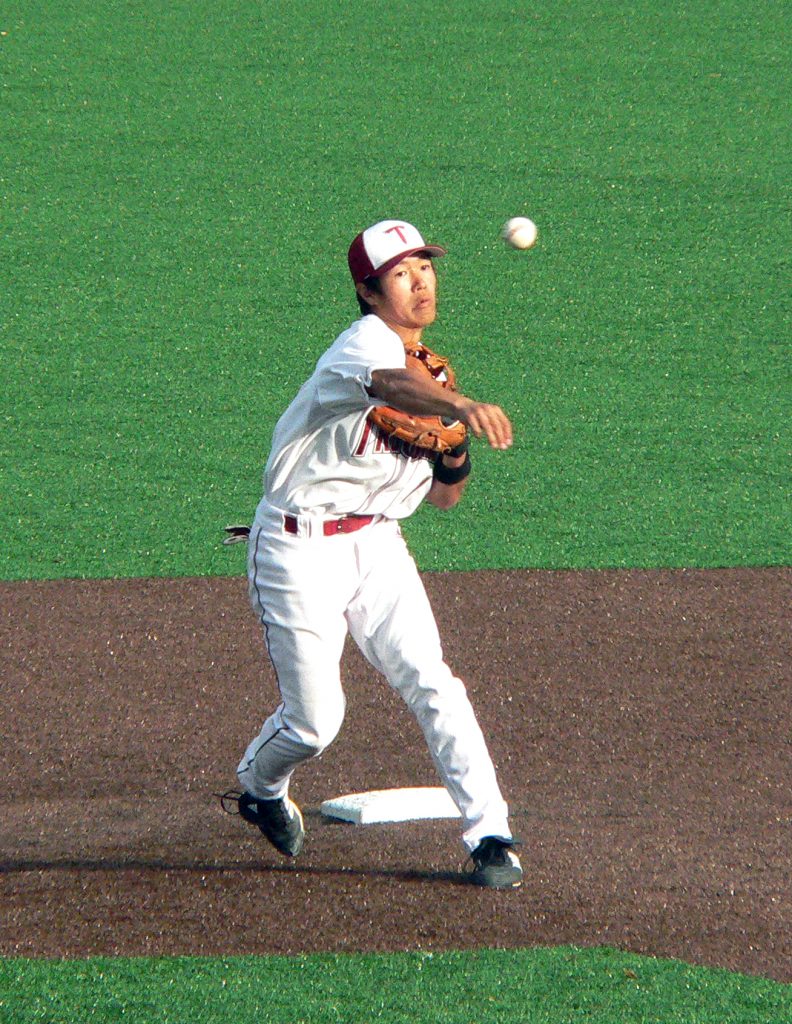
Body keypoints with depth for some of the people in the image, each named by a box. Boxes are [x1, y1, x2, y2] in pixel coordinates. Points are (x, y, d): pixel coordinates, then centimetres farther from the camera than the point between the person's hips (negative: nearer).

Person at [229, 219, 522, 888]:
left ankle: (490, 836, -9)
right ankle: (260, 789, 33)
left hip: (377, 543, 6)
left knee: (430, 683, -10)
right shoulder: (366, 343, -15)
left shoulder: (430, 376, 11)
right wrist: (463, 406, -62)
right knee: (315, 719, 0)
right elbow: (391, 387, -42)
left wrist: (454, 465, -7)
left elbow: (443, 499, 17)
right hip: (300, 548, -6)